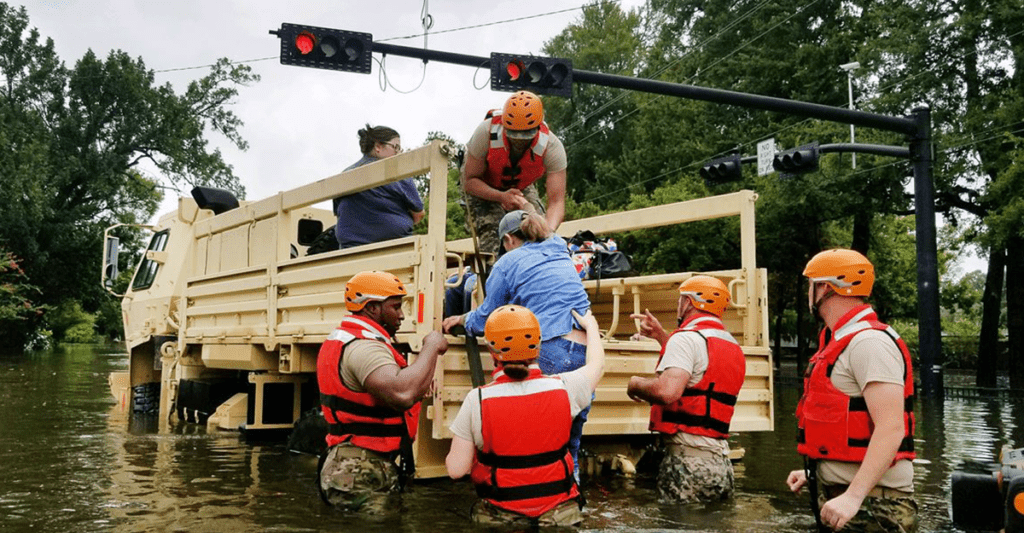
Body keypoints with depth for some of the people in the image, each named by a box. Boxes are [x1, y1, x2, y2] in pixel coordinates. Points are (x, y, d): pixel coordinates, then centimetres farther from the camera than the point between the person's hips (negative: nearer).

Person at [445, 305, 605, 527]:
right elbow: (596, 365, 14)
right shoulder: (563, 388, -9)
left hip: (499, 517, -2)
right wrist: (590, 326, 31)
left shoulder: (477, 400, -15)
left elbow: (456, 469, -10)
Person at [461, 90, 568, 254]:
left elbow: (556, 202, -36)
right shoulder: (486, 132, -38)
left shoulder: (552, 147, -35)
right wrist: (502, 197, -46)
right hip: (483, 188, -2)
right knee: (494, 244, -26)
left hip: (521, 188, 2)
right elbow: (469, 181, -27)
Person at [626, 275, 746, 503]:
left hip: (688, 460, -8)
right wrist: (662, 336, 34)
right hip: (721, 460, 9)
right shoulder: (733, 345, 18)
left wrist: (636, 384, -5)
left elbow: (667, 391, -25)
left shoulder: (687, 338, -10)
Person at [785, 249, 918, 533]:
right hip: (839, 494, 9)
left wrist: (853, 496, -30)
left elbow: (891, 429, -24)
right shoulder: (841, 342, 16)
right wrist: (815, 472, 21)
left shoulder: (869, 342, -16)